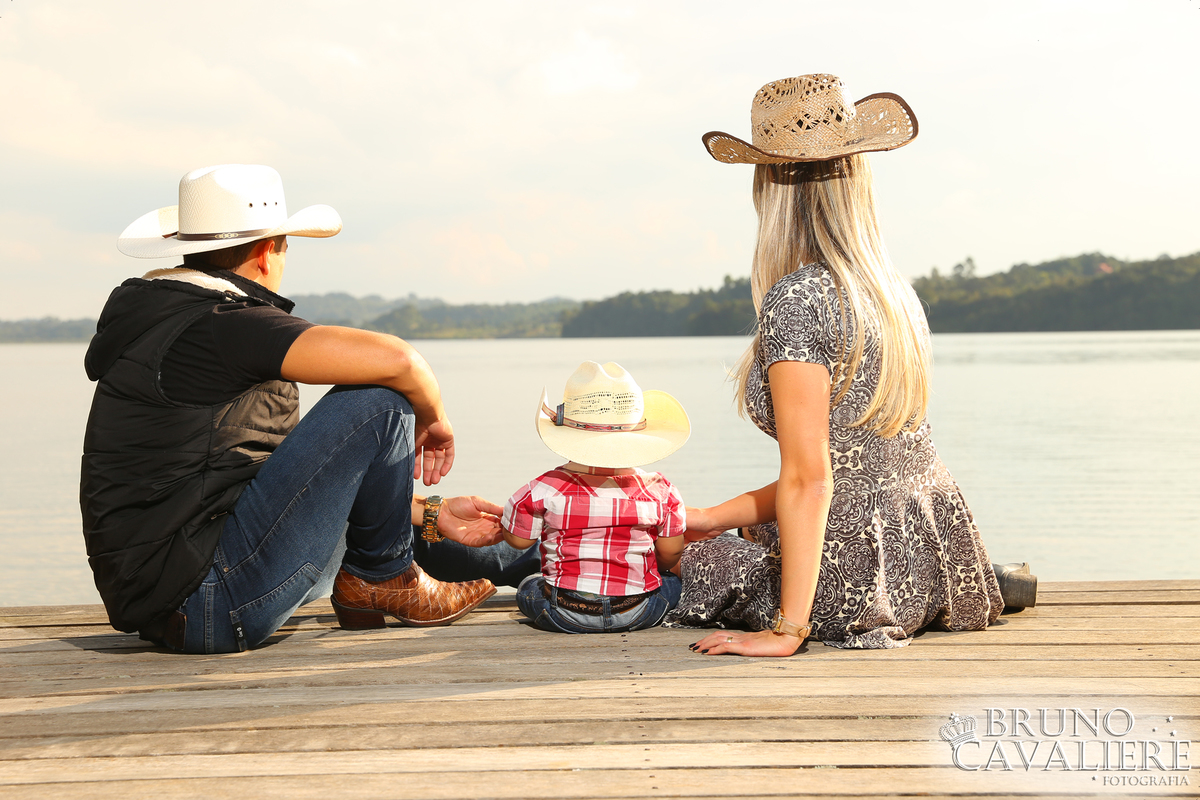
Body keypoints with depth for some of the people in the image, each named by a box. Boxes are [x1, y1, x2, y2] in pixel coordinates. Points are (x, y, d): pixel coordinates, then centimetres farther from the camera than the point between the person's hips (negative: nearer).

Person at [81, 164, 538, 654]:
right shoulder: (219, 327, -15)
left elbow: (311, 472, 19)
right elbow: (396, 360, -23)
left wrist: (432, 516, 18)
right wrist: (433, 419, 1)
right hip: (203, 605, -10)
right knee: (377, 403, -11)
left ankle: (526, 567, 43)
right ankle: (377, 580, 9)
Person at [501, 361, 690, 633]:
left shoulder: (541, 491, -14)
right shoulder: (660, 491, -10)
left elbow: (518, 539, 0)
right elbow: (670, 553, -1)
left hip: (563, 616, 0)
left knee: (528, 586, 32)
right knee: (673, 580, 29)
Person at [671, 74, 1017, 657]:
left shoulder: (795, 298, -19)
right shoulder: (892, 291, 7)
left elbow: (808, 477, -22)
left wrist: (788, 629, -19)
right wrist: (719, 516, 14)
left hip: (859, 582, -6)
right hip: (939, 560, 6)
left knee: (702, 562, 21)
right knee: (751, 533, 33)